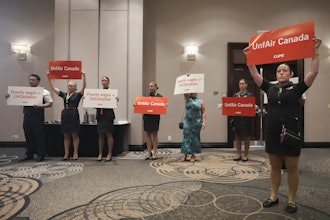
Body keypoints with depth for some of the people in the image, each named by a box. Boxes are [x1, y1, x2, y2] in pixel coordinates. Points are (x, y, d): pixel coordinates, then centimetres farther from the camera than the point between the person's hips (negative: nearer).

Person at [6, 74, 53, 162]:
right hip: (27, 116, 5)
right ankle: (29, 154, 24)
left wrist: (41, 106, -22)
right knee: (28, 136, 12)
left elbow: (49, 103, -6)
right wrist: (9, 96, -6)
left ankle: (41, 155, 12)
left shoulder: (44, 92, -2)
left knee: (39, 136, 0)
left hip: (38, 116, -5)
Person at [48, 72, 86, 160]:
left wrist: (83, 76, -21)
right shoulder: (64, 94, 12)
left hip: (74, 115, -5)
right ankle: (66, 154, 16)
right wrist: (50, 78, 11)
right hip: (65, 114, 5)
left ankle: (75, 154, 7)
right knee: (66, 136, 9)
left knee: (75, 135, 1)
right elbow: (53, 88, 15)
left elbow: (84, 87, -13)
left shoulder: (77, 95, 0)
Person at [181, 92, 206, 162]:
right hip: (187, 121, 0)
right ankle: (185, 154, 5)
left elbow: (203, 112, 5)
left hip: (197, 122, 0)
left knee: (195, 138, 3)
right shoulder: (187, 98, 10)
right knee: (186, 137, -1)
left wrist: (204, 122, -4)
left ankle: (193, 155, 11)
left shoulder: (200, 101, 8)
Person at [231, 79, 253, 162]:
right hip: (236, 117, 3)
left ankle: (245, 155, 17)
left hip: (246, 118, -3)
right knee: (237, 136, 8)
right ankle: (238, 154, 18)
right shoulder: (235, 95, 9)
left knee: (246, 137, 5)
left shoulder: (250, 95, 0)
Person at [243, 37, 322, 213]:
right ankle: (273, 197, 26)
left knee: (292, 169, 8)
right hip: (272, 134, 3)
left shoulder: (296, 88, -1)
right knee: (275, 167, 14)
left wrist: (315, 51, -9)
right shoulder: (270, 88, 7)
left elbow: (313, 72, -8)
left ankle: (292, 200, 23)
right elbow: (255, 75, 7)